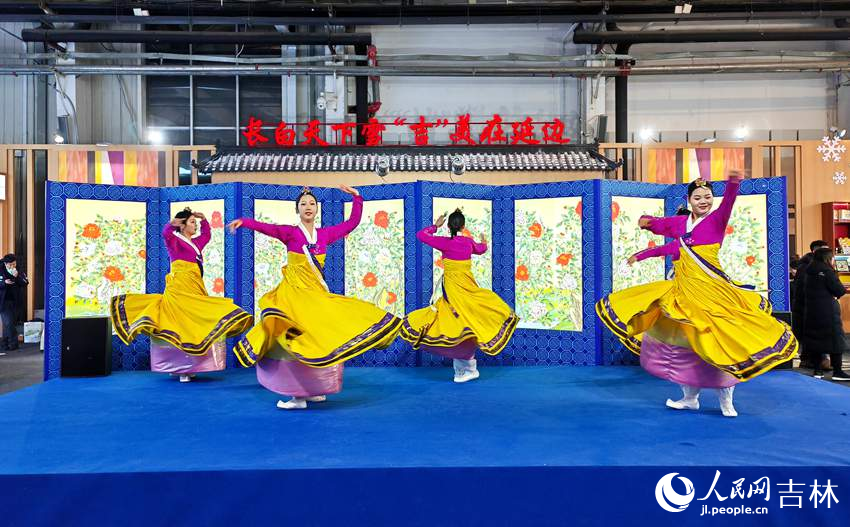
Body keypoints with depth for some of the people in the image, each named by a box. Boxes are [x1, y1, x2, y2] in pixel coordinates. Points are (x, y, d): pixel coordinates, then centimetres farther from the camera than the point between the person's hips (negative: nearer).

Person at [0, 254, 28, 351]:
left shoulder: (19, 272, 3)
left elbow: (25, 283, -5)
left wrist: (17, 277, -20)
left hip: (15, 301, 3)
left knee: (10, 323, 9)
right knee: (8, 323, -8)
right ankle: (13, 343, 0)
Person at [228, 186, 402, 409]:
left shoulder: (325, 234, 7)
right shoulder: (291, 232, -4)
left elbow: (353, 222, 14)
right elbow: (267, 228, -19)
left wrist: (357, 197, 12)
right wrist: (243, 222, -33)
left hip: (316, 292, 4)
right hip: (294, 291, -4)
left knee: (317, 337, 4)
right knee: (296, 338, -9)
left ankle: (311, 389, 10)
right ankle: (298, 394, -4)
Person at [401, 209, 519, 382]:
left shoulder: (445, 242, -10)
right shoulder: (469, 242, 2)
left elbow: (420, 234, -1)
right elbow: (481, 249, 27)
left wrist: (436, 225, 13)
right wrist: (483, 242, 50)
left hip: (452, 289, -4)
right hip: (468, 288, 4)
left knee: (457, 327, -2)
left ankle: (466, 370, 0)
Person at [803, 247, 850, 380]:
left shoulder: (810, 272, 9)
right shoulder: (827, 271, -14)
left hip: (812, 311, 8)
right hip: (828, 310, -7)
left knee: (815, 338, 10)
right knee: (835, 339, 0)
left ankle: (817, 370, 12)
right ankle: (837, 372, 1)